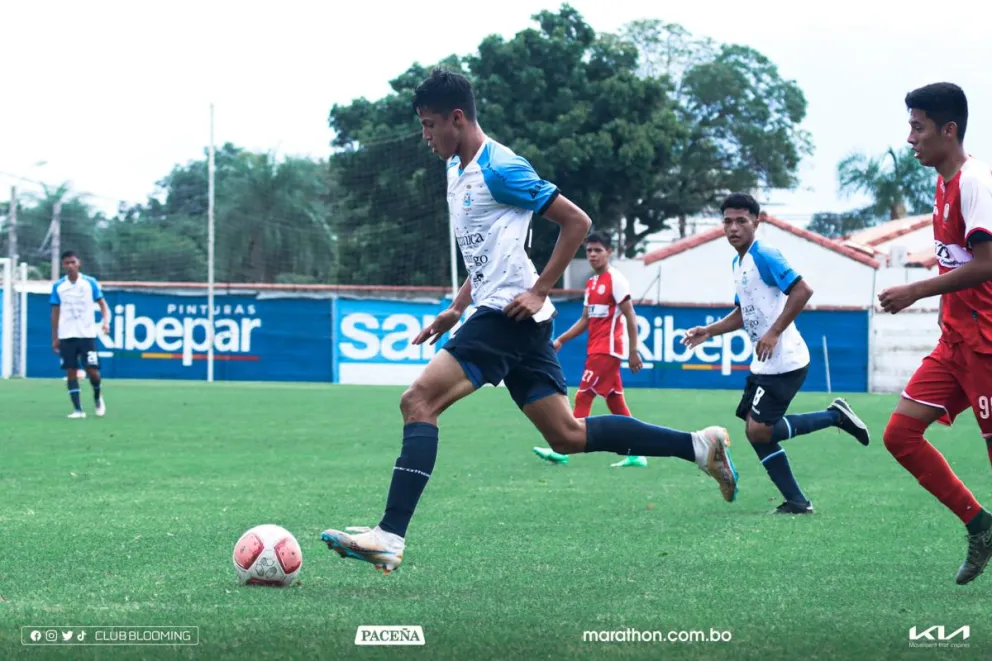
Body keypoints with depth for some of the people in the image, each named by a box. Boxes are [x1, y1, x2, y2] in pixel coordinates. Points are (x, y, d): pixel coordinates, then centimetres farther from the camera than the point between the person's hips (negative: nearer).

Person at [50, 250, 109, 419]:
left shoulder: (90, 283, 0)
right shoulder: (58, 286, 4)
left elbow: (102, 304, 2)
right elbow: (55, 313, 9)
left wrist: (106, 321, -17)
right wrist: (54, 338, 7)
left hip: (87, 334, -1)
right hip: (66, 336, 1)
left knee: (92, 371, -6)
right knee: (71, 372, -2)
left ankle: (98, 398, 24)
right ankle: (77, 409, 1)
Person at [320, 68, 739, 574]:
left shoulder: (499, 169, -11)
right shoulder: (456, 170, 18)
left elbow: (576, 222, -12)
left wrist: (538, 291, -16)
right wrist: (457, 309, 17)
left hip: (509, 315, -10)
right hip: (490, 312, 10)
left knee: (418, 401, -17)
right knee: (567, 436, 8)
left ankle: (389, 537, -24)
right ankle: (698, 446, 13)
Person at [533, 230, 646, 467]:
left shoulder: (615, 279, -9)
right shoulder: (591, 283, 15)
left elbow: (630, 317, -12)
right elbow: (585, 320, 19)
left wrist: (633, 352, -15)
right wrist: (561, 340, 8)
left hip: (607, 349, -8)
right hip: (595, 349, 8)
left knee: (583, 396, -11)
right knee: (615, 401, 8)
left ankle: (563, 450, -11)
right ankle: (636, 453, 11)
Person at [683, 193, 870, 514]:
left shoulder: (764, 256, -14)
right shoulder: (738, 263, 15)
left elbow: (803, 290, -24)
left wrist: (774, 333, -24)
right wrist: (709, 331, 13)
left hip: (783, 361, -10)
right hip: (765, 364, 10)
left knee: (759, 430, -13)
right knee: (757, 431, 6)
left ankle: (835, 416, 1)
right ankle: (796, 501, 10)